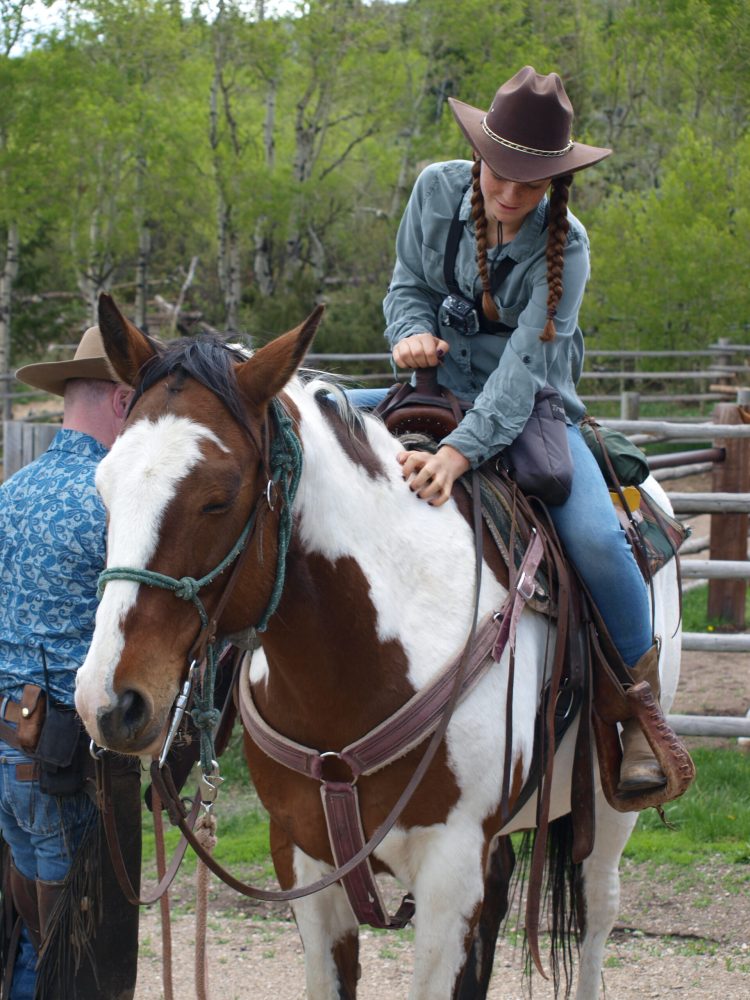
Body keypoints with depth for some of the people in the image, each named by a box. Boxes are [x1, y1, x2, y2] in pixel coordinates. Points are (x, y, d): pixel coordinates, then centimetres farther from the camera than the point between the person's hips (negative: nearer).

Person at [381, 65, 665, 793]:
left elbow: (523, 370, -27)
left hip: (533, 409, -4)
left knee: (594, 537, -28)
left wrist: (461, 452, -42)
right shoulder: (437, 190, -9)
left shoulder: (564, 248, -19)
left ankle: (641, 689, -3)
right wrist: (412, 330, -20)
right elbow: (408, 284, 5)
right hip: (438, 383, 4)